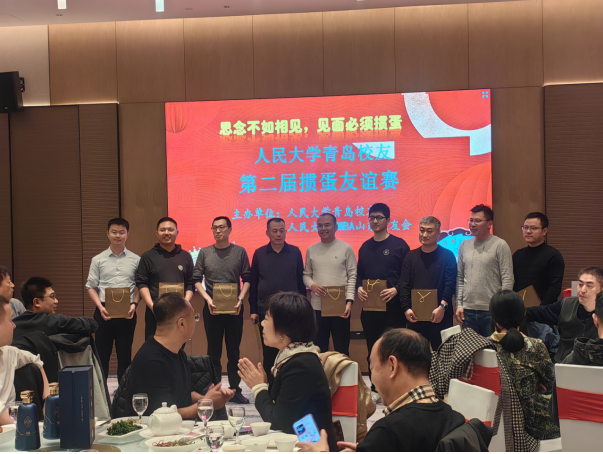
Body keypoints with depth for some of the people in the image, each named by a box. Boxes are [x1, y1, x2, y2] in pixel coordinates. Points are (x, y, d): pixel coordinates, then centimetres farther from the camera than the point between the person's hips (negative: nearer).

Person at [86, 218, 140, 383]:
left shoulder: (135, 260, 4)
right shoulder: (98, 260, 5)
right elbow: (91, 287, 5)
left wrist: (134, 304, -11)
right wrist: (100, 307, -9)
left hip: (127, 313, 0)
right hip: (104, 312, 0)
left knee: (125, 354, 6)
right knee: (102, 353, 6)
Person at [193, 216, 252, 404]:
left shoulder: (240, 252, 4)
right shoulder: (205, 253, 5)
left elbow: (247, 279, 4)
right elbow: (196, 279, 4)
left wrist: (240, 299, -9)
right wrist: (207, 298, -10)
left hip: (234, 308, 0)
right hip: (212, 308, 0)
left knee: (234, 350, 5)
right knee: (214, 351, 6)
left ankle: (235, 390, 12)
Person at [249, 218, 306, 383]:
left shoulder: (295, 252, 2)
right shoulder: (259, 253, 3)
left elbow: (300, 281, 5)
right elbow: (253, 283, 6)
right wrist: (253, 309, 2)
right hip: (266, 311, 1)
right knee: (269, 352, 7)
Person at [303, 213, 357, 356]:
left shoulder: (346, 248, 1)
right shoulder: (311, 250, 10)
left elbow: (352, 276, -1)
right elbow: (306, 274, 13)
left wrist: (349, 301, -12)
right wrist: (312, 285, -9)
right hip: (318, 306, 3)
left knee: (341, 349, 4)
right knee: (319, 349, 8)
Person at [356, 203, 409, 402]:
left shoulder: (399, 245, -1)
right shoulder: (365, 247, 14)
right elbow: (359, 274, 17)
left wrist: (396, 289, -18)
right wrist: (359, 288, -2)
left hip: (392, 305, -4)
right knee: (373, 348, 8)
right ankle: (375, 389, 16)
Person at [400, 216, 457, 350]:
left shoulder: (447, 256, 2)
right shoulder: (411, 256, 11)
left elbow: (450, 284, -7)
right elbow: (404, 285, 6)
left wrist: (442, 306, -19)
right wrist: (406, 308, -8)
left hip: (440, 316, -3)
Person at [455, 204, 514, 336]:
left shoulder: (500, 245, -3)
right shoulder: (464, 245, 12)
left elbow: (507, 280, -7)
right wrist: (459, 305, 6)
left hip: (491, 311, -4)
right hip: (468, 310, 4)